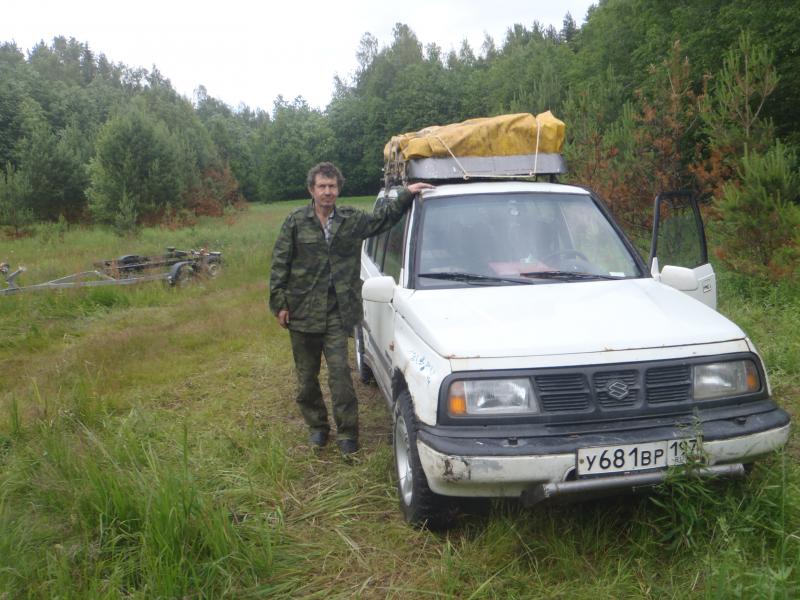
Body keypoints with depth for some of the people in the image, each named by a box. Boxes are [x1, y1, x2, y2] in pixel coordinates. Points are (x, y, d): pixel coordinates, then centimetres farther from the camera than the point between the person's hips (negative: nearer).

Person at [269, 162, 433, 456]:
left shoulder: (352, 219, 5)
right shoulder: (296, 221, -1)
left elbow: (384, 217, 16)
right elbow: (279, 264, 0)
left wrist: (407, 194, 3)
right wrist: (279, 303, -5)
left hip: (337, 313, 0)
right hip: (302, 311, 1)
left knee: (339, 371, -6)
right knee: (306, 376, 11)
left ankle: (347, 432, 5)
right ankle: (317, 426, 29)